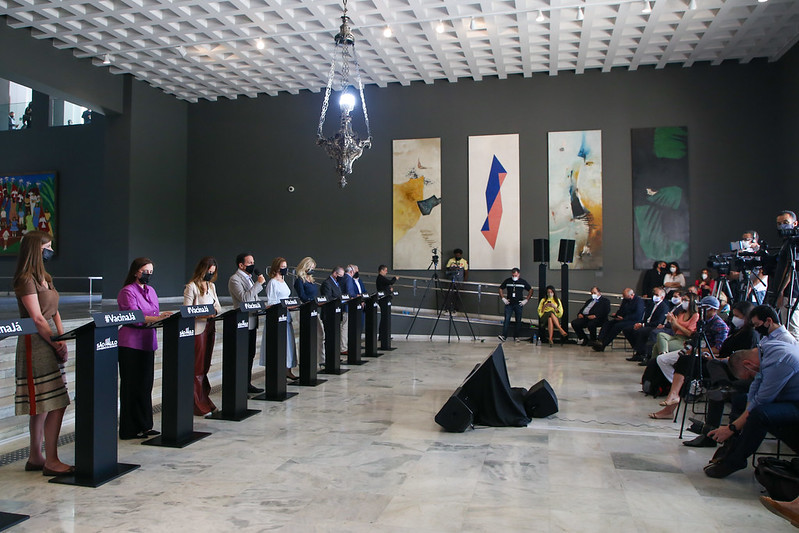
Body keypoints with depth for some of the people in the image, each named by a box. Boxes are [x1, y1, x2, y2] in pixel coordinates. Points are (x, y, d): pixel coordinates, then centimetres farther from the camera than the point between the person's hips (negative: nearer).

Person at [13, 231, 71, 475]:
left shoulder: (44, 277, 17)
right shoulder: (26, 280, -11)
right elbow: (37, 319, -16)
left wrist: (62, 340, 2)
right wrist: (57, 345, -12)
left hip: (50, 342, 9)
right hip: (36, 343, -9)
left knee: (42, 406, 12)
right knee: (55, 404, -8)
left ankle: (35, 458, 21)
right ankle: (51, 461, -1)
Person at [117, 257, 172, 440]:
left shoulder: (151, 291, 16)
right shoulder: (127, 291, -7)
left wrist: (164, 317, -2)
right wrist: (156, 318, -26)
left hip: (147, 342, 7)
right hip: (131, 344, -7)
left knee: (146, 385, 9)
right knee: (132, 386, -2)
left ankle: (144, 425, 18)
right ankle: (130, 429, 6)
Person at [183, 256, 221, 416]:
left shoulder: (211, 286, 16)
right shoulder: (191, 287, -7)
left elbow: (218, 306, 17)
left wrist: (215, 310, -5)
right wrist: (202, 314, -25)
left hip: (210, 327, 7)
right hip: (197, 329, -7)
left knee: (205, 366, 12)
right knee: (197, 368, -3)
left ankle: (205, 401, 19)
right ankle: (198, 405, 2)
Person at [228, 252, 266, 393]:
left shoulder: (249, 278, 18)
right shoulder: (235, 279, -11)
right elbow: (244, 298, -23)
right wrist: (259, 283, -19)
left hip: (252, 322, 9)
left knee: (250, 355, 12)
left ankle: (247, 384, 19)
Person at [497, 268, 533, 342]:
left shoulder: (523, 282, 2)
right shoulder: (507, 281, 3)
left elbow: (531, 290, 10)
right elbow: (500, 289, 13)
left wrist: (526, 300, 2)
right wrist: (503, 298, 3)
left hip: (518, 304, 0)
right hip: (509, 303, 0)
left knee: (518, 321, 4)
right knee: (507, 319, -8)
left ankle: (516, 337, 13)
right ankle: (504, 336, -10)